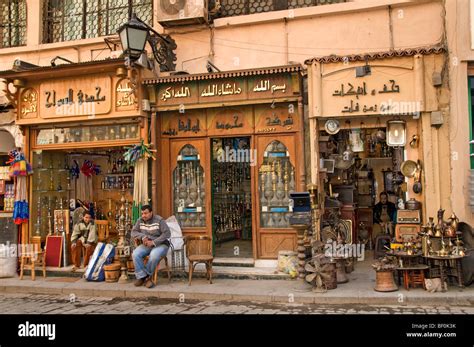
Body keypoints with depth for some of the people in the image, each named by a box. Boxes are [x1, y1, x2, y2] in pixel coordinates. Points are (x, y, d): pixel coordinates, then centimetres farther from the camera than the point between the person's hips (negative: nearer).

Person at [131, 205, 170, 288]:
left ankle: (146, 276, -13)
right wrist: (142, 237, -17)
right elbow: (133, 233, 4)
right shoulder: (140, 221, 6)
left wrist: (153, 242, -22)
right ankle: (143, 276, -16)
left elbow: (167, 234, -15)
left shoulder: (159, 220, -9)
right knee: (135, 254, -24)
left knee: (153, 255, -36)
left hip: (160, 244, -4)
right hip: (146, 245, 5)